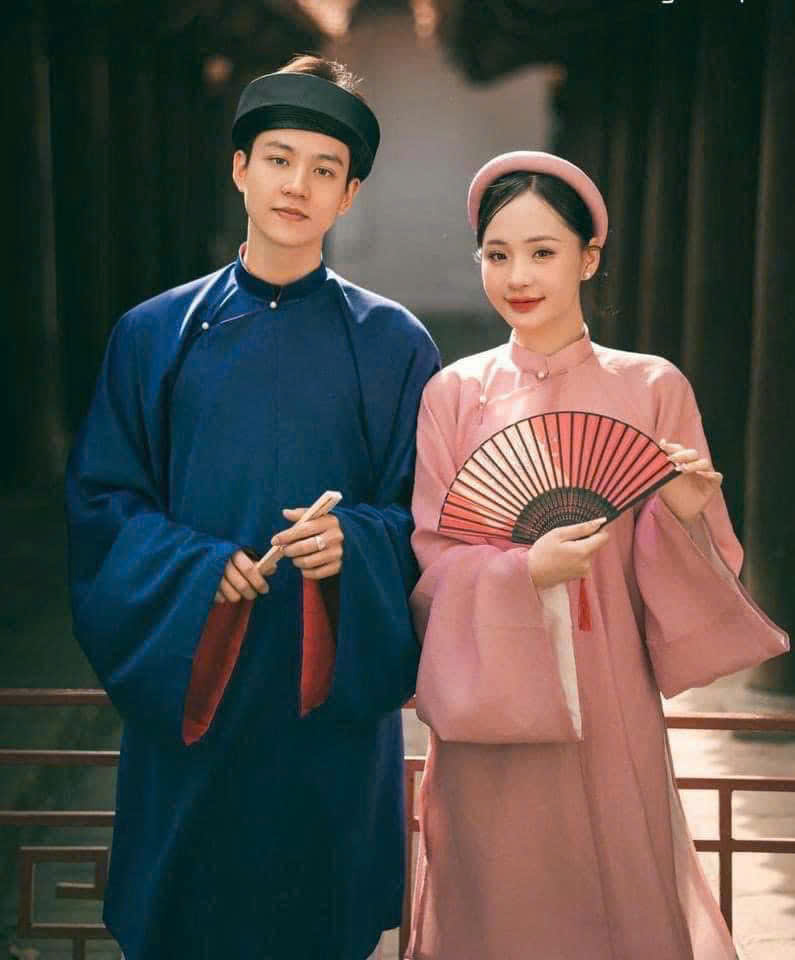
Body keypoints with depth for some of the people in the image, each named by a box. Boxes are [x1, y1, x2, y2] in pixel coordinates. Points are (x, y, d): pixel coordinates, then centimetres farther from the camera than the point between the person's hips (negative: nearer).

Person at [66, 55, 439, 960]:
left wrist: (353, 543, -18)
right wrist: (196, 567, -15)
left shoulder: (392, 343, 2)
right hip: (190, 678, 1)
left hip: (332, 691, 0)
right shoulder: (154, 334, 3)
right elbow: (101, 500, 3)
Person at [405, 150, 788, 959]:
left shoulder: (653, 389, 1)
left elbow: (708, 566, 3)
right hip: (490, 720, 0)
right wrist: (524, 570, -18)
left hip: (610, 709, 0)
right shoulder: (453, 394, 2)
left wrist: (684, 517, -18)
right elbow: (427, 562, -1)